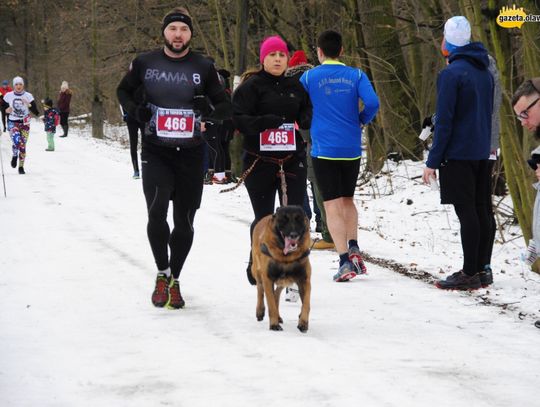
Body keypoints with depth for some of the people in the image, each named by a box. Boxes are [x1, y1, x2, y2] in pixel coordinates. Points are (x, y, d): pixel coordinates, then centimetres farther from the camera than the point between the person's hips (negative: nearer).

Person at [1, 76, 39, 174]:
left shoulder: (28, 96, -4)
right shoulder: (8, 95, -1)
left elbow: (35, 111, -7)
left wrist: (29, 105, -25)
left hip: (24, 123, 1)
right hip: (12, 122, -1)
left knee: (22, 145, 2)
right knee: (16, 141, -23)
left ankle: (21, 167, 16)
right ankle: (15, 155, 10)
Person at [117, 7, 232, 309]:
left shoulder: (204, 67, 1)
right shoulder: (145, 63, 1)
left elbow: (225, 106, 8)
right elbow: (124, 90, 18)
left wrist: (208, 117, -14)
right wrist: (136, 111, -3)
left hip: (191, 153, 1)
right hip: (155, 151, -1)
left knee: (184, 221, 6)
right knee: (157, 213, -19)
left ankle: (174, 281, 24)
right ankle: (163, 273, 2)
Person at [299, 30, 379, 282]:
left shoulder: (309, 77, -2)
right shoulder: (356, 76, 2)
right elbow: (372, 103, -11)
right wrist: (361, 121, 8)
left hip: (323, 149, -3)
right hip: (352, 149, 3)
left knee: (332, 205, -2)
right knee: (347, 199, 21)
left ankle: (345, 261, -12)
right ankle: (353, 248, 5)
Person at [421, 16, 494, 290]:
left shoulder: (451, 74, -13)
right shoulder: (485, 72, 12)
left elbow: (444, 121, -15)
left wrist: (433, 161, -11)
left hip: (458, 154, -8)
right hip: (482, 154, 8)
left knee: (466, 213, -8)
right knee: (481, 211, 9)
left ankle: (470, 274, -8)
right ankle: (482, 269, 13)